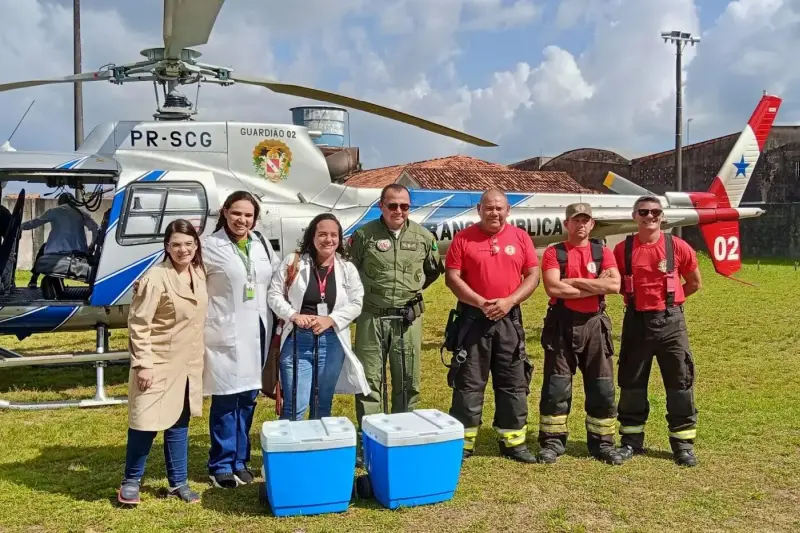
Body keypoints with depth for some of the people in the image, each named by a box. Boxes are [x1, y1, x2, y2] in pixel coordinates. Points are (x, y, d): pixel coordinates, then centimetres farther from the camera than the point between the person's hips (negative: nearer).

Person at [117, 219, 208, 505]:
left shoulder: (199, 274, 4)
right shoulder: (155, 278, -17)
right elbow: (138, 324, -15)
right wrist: (142, 364, -17)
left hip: (188, 363, 6)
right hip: (158, 363, -6)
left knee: (179, 423, 14)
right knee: (147, 422, 1)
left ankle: (178, 482, 24)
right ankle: (131, 481, 21)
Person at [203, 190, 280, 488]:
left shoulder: (262, 244, 11)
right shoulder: (211, 246, -6)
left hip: (257, 330, 6)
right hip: (226, 333, -5)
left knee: (248, 398, 12)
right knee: (225, 399, -1)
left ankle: (240, 461, 24)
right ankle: (221, 465, 13)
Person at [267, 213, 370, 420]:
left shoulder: (347, 268, 4)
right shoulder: (293, 261, 0)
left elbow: (356, 304, 1)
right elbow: (274, 294, 1)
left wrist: (330, 319, -14)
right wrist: (293, 315, -15)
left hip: (332, 344, 2)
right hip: (297, 341, -2)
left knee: (324, 405, 15)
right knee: (295, 406, -3)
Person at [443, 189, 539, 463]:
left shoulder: (520, 237, 5)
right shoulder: (463, 238, -2)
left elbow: (533, 275, 2)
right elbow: (452, 277, -6)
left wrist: (509, 301, -12)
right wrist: (480, 302, -16)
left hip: (509, 319, 3)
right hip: (473, 318, -2)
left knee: (513, 383, 8)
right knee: (468, 383, 3)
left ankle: (514, 442, 19)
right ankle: (463, 443, 12)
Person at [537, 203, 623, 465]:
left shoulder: (603, 252, 7)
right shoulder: (553, 252, 1)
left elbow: (614, 285, -9)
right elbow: (553, 288, -15)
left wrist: (574, 280, -12)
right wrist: (596, 287, -10)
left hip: (594, 324, 2)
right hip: (562, 325, -2)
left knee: (602, 387, 6)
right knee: (556, 386, 2)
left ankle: (602, 442, 19)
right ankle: (552, 441, 13)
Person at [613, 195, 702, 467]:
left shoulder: (677, 246, -3)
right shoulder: (623, 249, 0)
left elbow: (695, 282, 10)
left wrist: (670, 299, 6)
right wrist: (634, 295, 3)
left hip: (670, 321, -1)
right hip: (636, 321, 1)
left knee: (680, 382, 3)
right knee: (631, 382, 8)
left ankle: (683, 443, 15)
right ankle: (631, 439, 22)